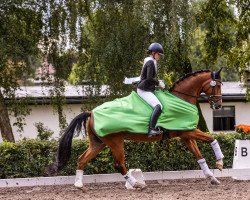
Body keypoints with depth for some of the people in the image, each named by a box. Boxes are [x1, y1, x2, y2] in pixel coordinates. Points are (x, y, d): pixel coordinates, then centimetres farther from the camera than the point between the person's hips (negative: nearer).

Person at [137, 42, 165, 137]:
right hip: (144, 90, -11)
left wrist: (158, 82, 11)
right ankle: (151, 129, -37)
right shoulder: (151, 62, -13)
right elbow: (149, 79, -22)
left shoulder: (150, 62, 18)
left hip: (148, 89, 11)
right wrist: (159, 83, -9)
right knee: (158, 106, -28)